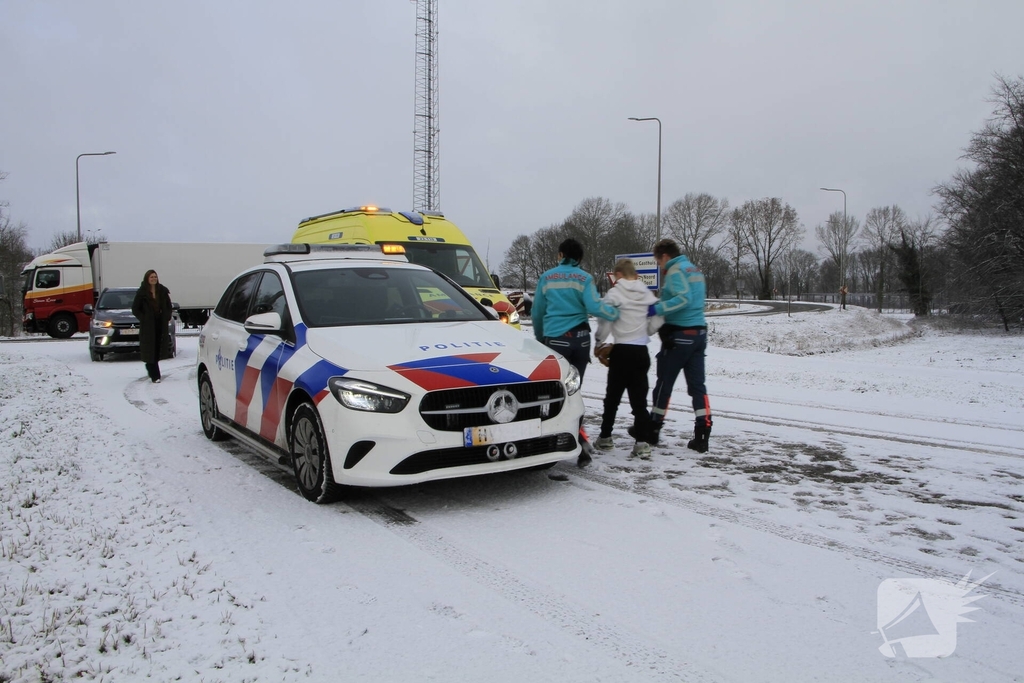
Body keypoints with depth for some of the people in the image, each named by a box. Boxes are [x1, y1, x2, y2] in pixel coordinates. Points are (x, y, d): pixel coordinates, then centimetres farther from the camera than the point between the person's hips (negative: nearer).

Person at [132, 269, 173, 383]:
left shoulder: (163, 291, 8)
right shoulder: (142, 293, -3)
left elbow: (168, 306, 17)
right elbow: (135, 309, 0)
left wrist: (167, 318, 5)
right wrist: (144, 319, -9)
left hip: (161, 325, 4)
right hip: (148, 326, -4)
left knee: (159, 349, 8)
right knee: (150, 349, -6)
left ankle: (150, 368, 33)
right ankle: (154, 376, -6)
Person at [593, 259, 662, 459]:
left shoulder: (614, 293, -9)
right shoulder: (648, 294, 5)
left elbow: (605, 320, -11)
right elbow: (657, 321, 2)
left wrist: (600, 342, 5)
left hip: (621, 351, -3)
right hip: (641, 351, 3)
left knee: (613, 395, 10)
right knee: (639, 397, 5)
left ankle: (605, 437, 21)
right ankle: (642, 442, -2)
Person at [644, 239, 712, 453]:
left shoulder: (675, 270, -10)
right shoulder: (695, 270, 17)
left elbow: (684, 298, -24)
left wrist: (657, 308, -25)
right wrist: (659, 302, 14)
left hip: (679, 334, -8)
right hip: (699, 332, 8)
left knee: (664, 383, 4)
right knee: (697, 385, 6)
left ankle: (653, 429, 14)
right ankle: (702, 435, 4)